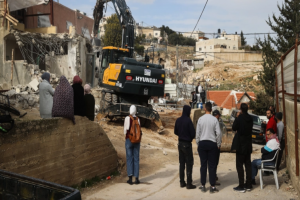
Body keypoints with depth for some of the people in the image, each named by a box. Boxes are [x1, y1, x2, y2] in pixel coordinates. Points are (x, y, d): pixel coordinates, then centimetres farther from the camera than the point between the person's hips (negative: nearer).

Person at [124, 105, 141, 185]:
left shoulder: (127, 118, -8)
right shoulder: (138, 119, 1)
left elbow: (125, 129, -4)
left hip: (129, 140, -2)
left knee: (129, 158, 2)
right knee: (136, 158, 6)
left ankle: (130, 178, -1)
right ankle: (136, 178, 6)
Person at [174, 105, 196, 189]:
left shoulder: (178, 120, 3)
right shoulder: (188, 120, -17)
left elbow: (175, 132, 11)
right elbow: (193, 133, -15)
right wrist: (190, 137, 5)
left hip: (180, 143, 7)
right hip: (187, 144, -6)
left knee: (181, 163, 13)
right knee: (189, 163, 1)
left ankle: (182, 182, 18)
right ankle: (189, 183, 3)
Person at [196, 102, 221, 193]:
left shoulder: (200, 119, -3)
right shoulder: (214, 119, -6)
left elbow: (197, 133, 0)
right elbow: (218, 133, -6)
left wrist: (198, 143, 12)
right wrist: (218, 144, 6)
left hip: (202, 143, 1)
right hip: (212, 143, -1)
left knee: (203, 165, 7)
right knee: (212, 165, 4)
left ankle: (203, 186, 14)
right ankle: (212, 186, 7)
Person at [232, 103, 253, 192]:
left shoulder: (239, 118, -17)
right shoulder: (250, 119, 3)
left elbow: (234, 128, -7)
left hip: (240, 145, -7)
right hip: (248, 145, 7)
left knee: (239, 165, -1)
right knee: (248, 164, 13)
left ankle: (241, 186, 0)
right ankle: (248, 185, 20)